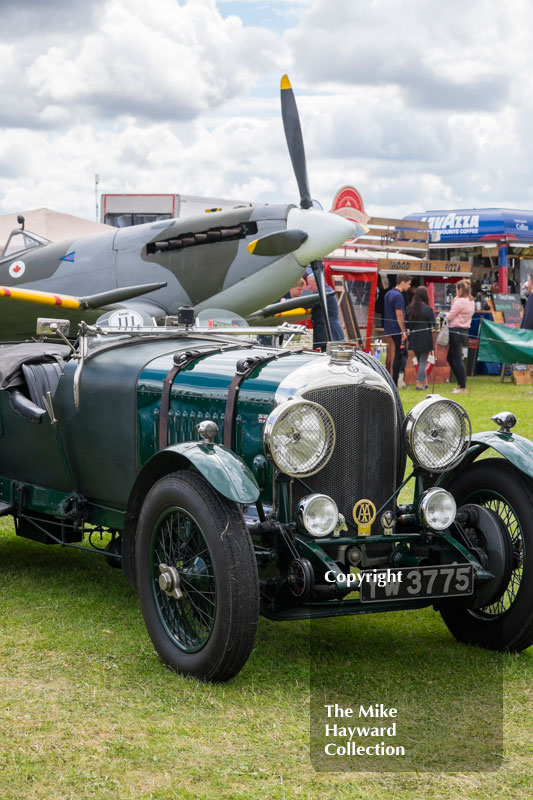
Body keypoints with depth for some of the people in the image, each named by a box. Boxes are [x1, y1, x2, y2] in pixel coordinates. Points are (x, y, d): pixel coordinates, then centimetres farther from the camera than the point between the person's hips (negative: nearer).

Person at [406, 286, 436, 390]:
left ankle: (424, 382, 21)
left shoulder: (410, 308, 1)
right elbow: (433, 324, -10)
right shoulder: (428, 309, -15)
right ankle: (419, 383, 2)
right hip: (425, 338, -5)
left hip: (413, 338, 5)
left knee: (420, 361, 16)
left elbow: (406, 323, 6)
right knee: (423, 362, 3)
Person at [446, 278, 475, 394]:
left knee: (457, 359, -5)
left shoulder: (460, 302, -16)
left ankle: (462, 387, -4)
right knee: (450, 357, 19)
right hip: (465, 330, 9)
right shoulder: (471, 302, 12)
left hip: (456, 331, -9)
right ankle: (460, 383, 21)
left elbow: (449, 317, -12)